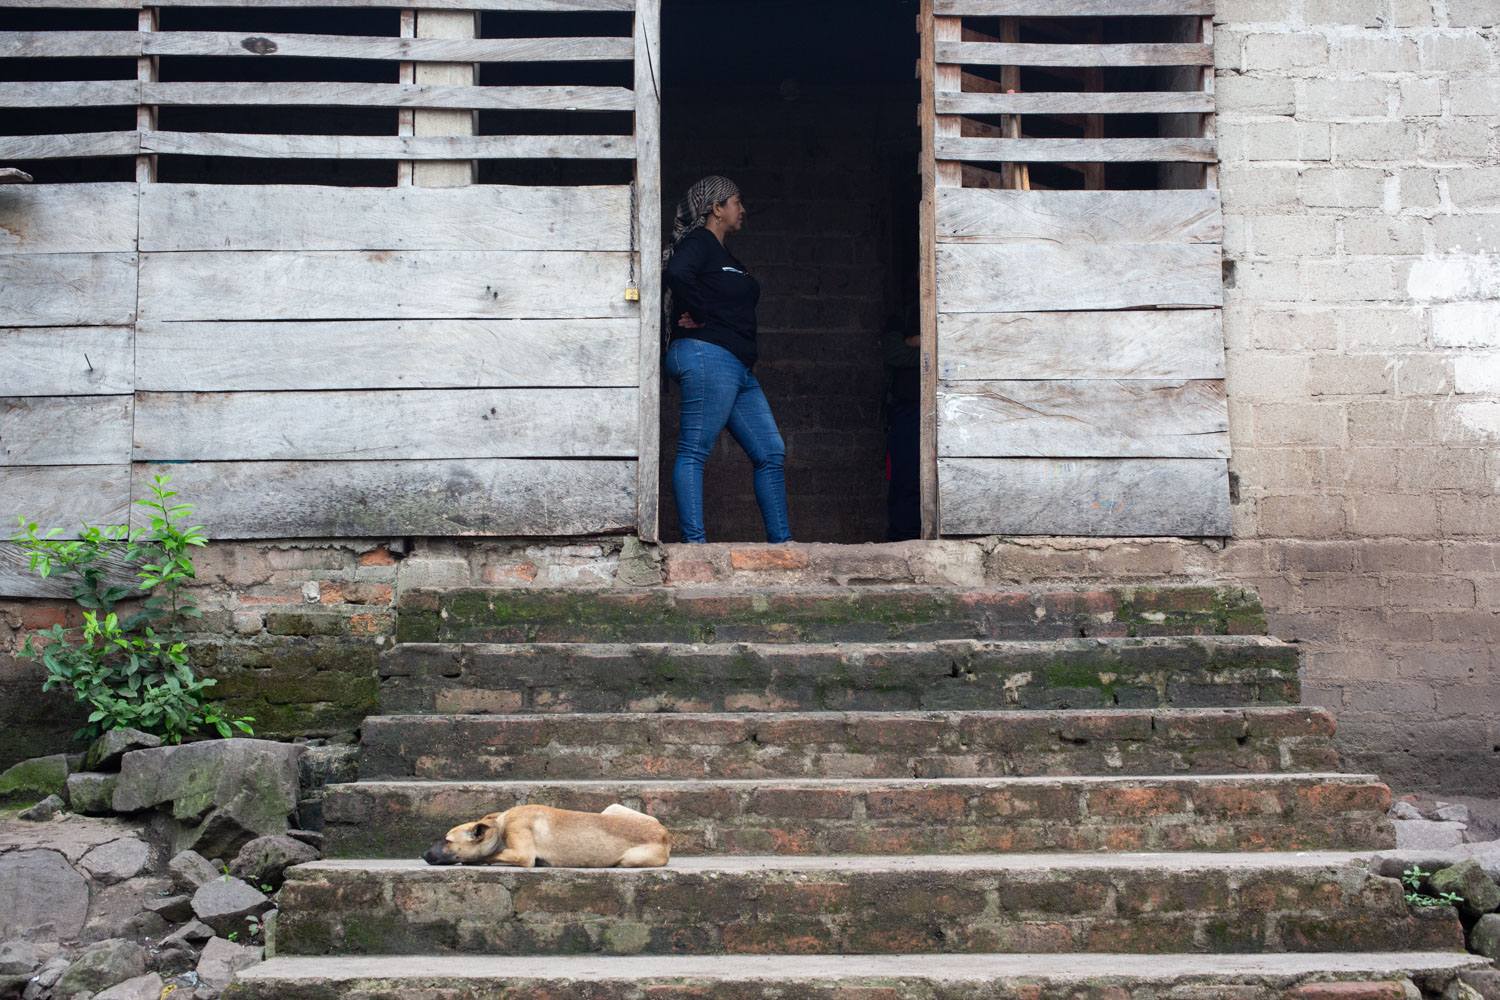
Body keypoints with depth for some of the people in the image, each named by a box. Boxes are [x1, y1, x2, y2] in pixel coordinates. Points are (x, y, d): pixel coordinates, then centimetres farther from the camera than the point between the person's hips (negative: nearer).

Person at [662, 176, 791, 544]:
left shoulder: (724, 255, 26)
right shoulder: (698, 242, -4)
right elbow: (677, 273, -24)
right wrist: (700, 315, -15)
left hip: (738, 368, 10)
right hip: (707, 356, -10)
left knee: (771, 454, 7)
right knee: (694, 451, -9)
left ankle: (781, 541, 9)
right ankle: (695, 541, -12)